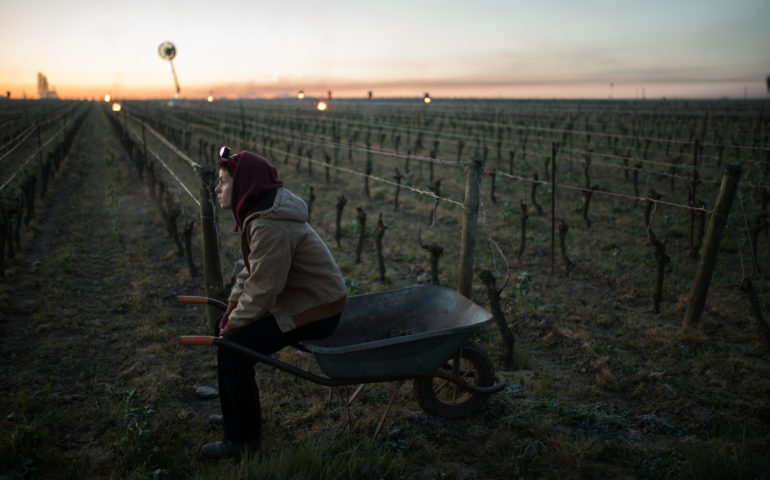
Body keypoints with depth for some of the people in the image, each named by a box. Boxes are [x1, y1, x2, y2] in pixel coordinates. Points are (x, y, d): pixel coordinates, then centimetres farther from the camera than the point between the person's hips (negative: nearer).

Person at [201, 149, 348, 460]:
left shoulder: (269, 227, -27)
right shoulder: (261, 211, 7)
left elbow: (263, 289, -25)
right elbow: (252, 270, 14)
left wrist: (235, 323, -11)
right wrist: (232, 306, 4)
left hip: (314, 311, -10)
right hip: (297, 297, 10)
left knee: (232, 348, -15)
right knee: (227, 329, 13)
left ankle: (243, 439, 3)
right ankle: (237, 414, 28)